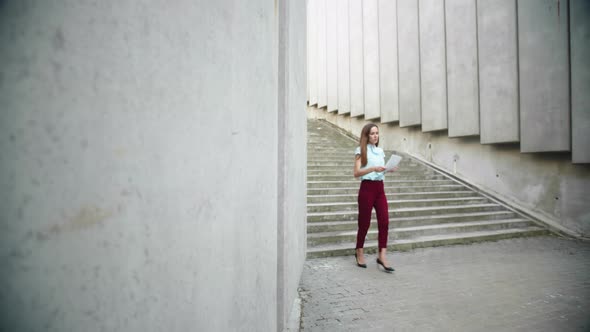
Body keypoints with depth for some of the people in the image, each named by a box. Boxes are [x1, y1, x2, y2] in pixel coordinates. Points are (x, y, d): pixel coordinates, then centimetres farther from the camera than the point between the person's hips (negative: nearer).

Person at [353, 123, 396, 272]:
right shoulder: (361, 150, -4)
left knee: (384, 221, -4)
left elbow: (381, 169, 17)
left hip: (380, 188, 5)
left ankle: (382, 256, 0)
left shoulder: (380, 151, 14)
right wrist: (373, 168, -25)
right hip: (367, 188, -5)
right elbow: (356, 173, -12)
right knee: (364, 222, 4)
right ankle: (359, 252, 23)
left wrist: (389, 169, -4)